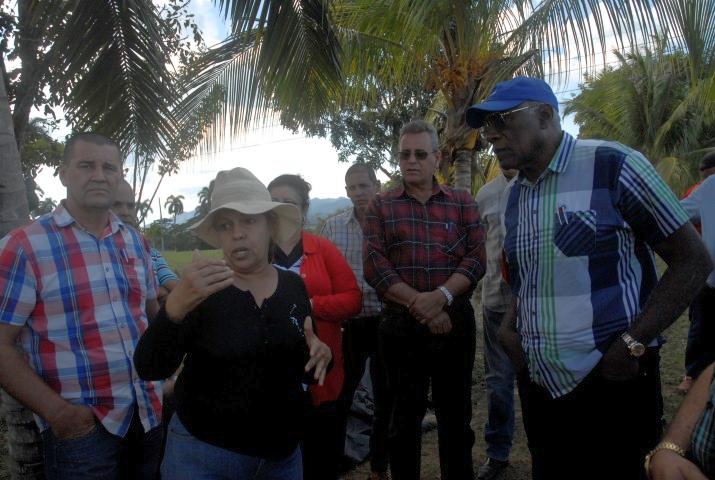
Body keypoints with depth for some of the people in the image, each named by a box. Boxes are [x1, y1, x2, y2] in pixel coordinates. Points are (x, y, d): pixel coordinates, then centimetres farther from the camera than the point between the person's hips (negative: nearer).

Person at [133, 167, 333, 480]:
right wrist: (176, 304, -38)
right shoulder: (201, 289, -13)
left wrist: (321, 355, -13)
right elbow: (150, 369, -22)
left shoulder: (294, 286, -2)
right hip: (203, 454, -3)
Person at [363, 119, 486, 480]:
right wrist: (419, 305, -15)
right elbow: (374, 265, -7)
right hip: (400, 326, 0)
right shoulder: (381, 206, 4)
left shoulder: (462, 203, 7)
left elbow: (476, 258, -3)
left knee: (456, 416, 13)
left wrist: (442, 295, -19)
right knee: (404, 417, 13)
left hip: (455, 322, 1)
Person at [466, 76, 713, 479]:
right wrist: (509, 326, 2)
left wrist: (634, 345, -17)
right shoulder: (515, 195, 7)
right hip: (539, 388, 6)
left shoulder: (614, 166, -11)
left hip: (610, 386, -5)